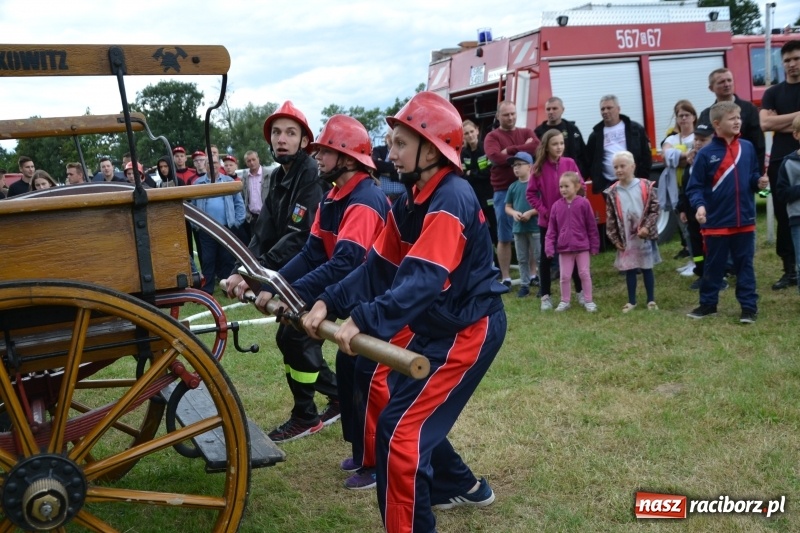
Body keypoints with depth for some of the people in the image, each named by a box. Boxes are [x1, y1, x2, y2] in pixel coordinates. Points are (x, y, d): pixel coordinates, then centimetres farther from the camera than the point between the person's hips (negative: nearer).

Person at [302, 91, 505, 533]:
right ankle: (460, 487, 40)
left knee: (399, 428, -10)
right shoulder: (410, 201, 6)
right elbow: (378, 268, 3)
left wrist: (363, 320, -43)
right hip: (435, 325, 10)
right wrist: (329, 302, -10)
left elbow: (423, 281, -35)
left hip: (468, 329, -9)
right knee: (404, 408, 20)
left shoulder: (451, 201, -23)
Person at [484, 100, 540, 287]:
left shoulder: (526, 132, 12)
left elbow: (537, 147, -9)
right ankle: (506, 278, 7)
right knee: (504, 237, 1)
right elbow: (496, 158, -17)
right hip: (503, 191, -3)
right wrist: (523, 151, -9)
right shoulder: (492, 137, 2)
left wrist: (510, 150, -12)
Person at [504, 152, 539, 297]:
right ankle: (524, 284, 21)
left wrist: (530, 213, -19)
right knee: (522, 259, 12)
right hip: (518, 228, 5)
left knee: (539, 257, 1)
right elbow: (507, 207, 13)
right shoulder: (513, 187, 7)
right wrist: (514, 213, -8)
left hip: (535, 227, -5)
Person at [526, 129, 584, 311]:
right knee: (546, 257, 6)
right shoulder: (539, 168, -5)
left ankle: (580, 292, 23)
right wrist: (544, 211, -10)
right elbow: (531, 194, -2)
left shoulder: (570, 163, -3)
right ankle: (545, 296, 15)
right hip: (547, 220, -1)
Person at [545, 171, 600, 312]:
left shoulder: (584, 203, -8)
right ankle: (565, 301, 23)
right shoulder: (556, 206, -1)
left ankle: (589, 301, 17)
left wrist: (594, 246, 0)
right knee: (565, 276, 9)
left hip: (582, 246, -2)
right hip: (564, 247, 2)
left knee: (585, 274, 6)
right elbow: (552, 229, 3)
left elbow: (592, 226, -2)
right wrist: (549, 246, -4)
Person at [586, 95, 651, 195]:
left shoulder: (636, 129, 4)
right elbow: (589, 161, 9)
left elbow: (646, 155, 3)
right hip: (608, 186, 1)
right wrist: (597, 182, -1)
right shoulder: (596, 135, 8)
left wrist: (643, 180, -5)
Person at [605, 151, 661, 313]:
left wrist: (647, 227, -16)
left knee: (646, 268, 8)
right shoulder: (612, 192, -2)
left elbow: (654, 209, -4)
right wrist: (615, 238, -2)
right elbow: (610, 217, 1)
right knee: (629, 270, 9)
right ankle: (631, 301, 22)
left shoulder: (646, 187, -6)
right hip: (626, 238, 1)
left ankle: (651, 300, 21)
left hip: (645, 237, -1)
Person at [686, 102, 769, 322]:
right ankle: (708, 303, 24)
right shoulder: (706, 154, -8)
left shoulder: (747, 148, 3)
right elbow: (694, 186, -7)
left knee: (745, 264, 9)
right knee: (713, 265, 10)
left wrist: (759, 182, -7)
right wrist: (699, 205, -22)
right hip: (716, 222, -2)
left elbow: (753, 175, 14)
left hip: (745, 220, 2)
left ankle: (749, 306, 17)